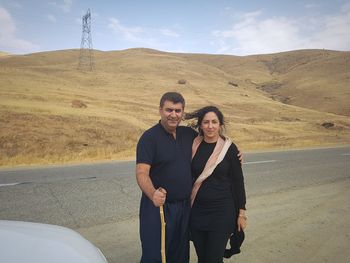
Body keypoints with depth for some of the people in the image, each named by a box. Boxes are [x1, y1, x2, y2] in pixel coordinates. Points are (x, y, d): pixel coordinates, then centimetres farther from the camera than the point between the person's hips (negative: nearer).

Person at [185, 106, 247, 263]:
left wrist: (241, 213, -1)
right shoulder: (194, 146, 0)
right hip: (197, 211, 3)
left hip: (222, 211, -3)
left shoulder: (229, 148, -7)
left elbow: (238, 182, -3)